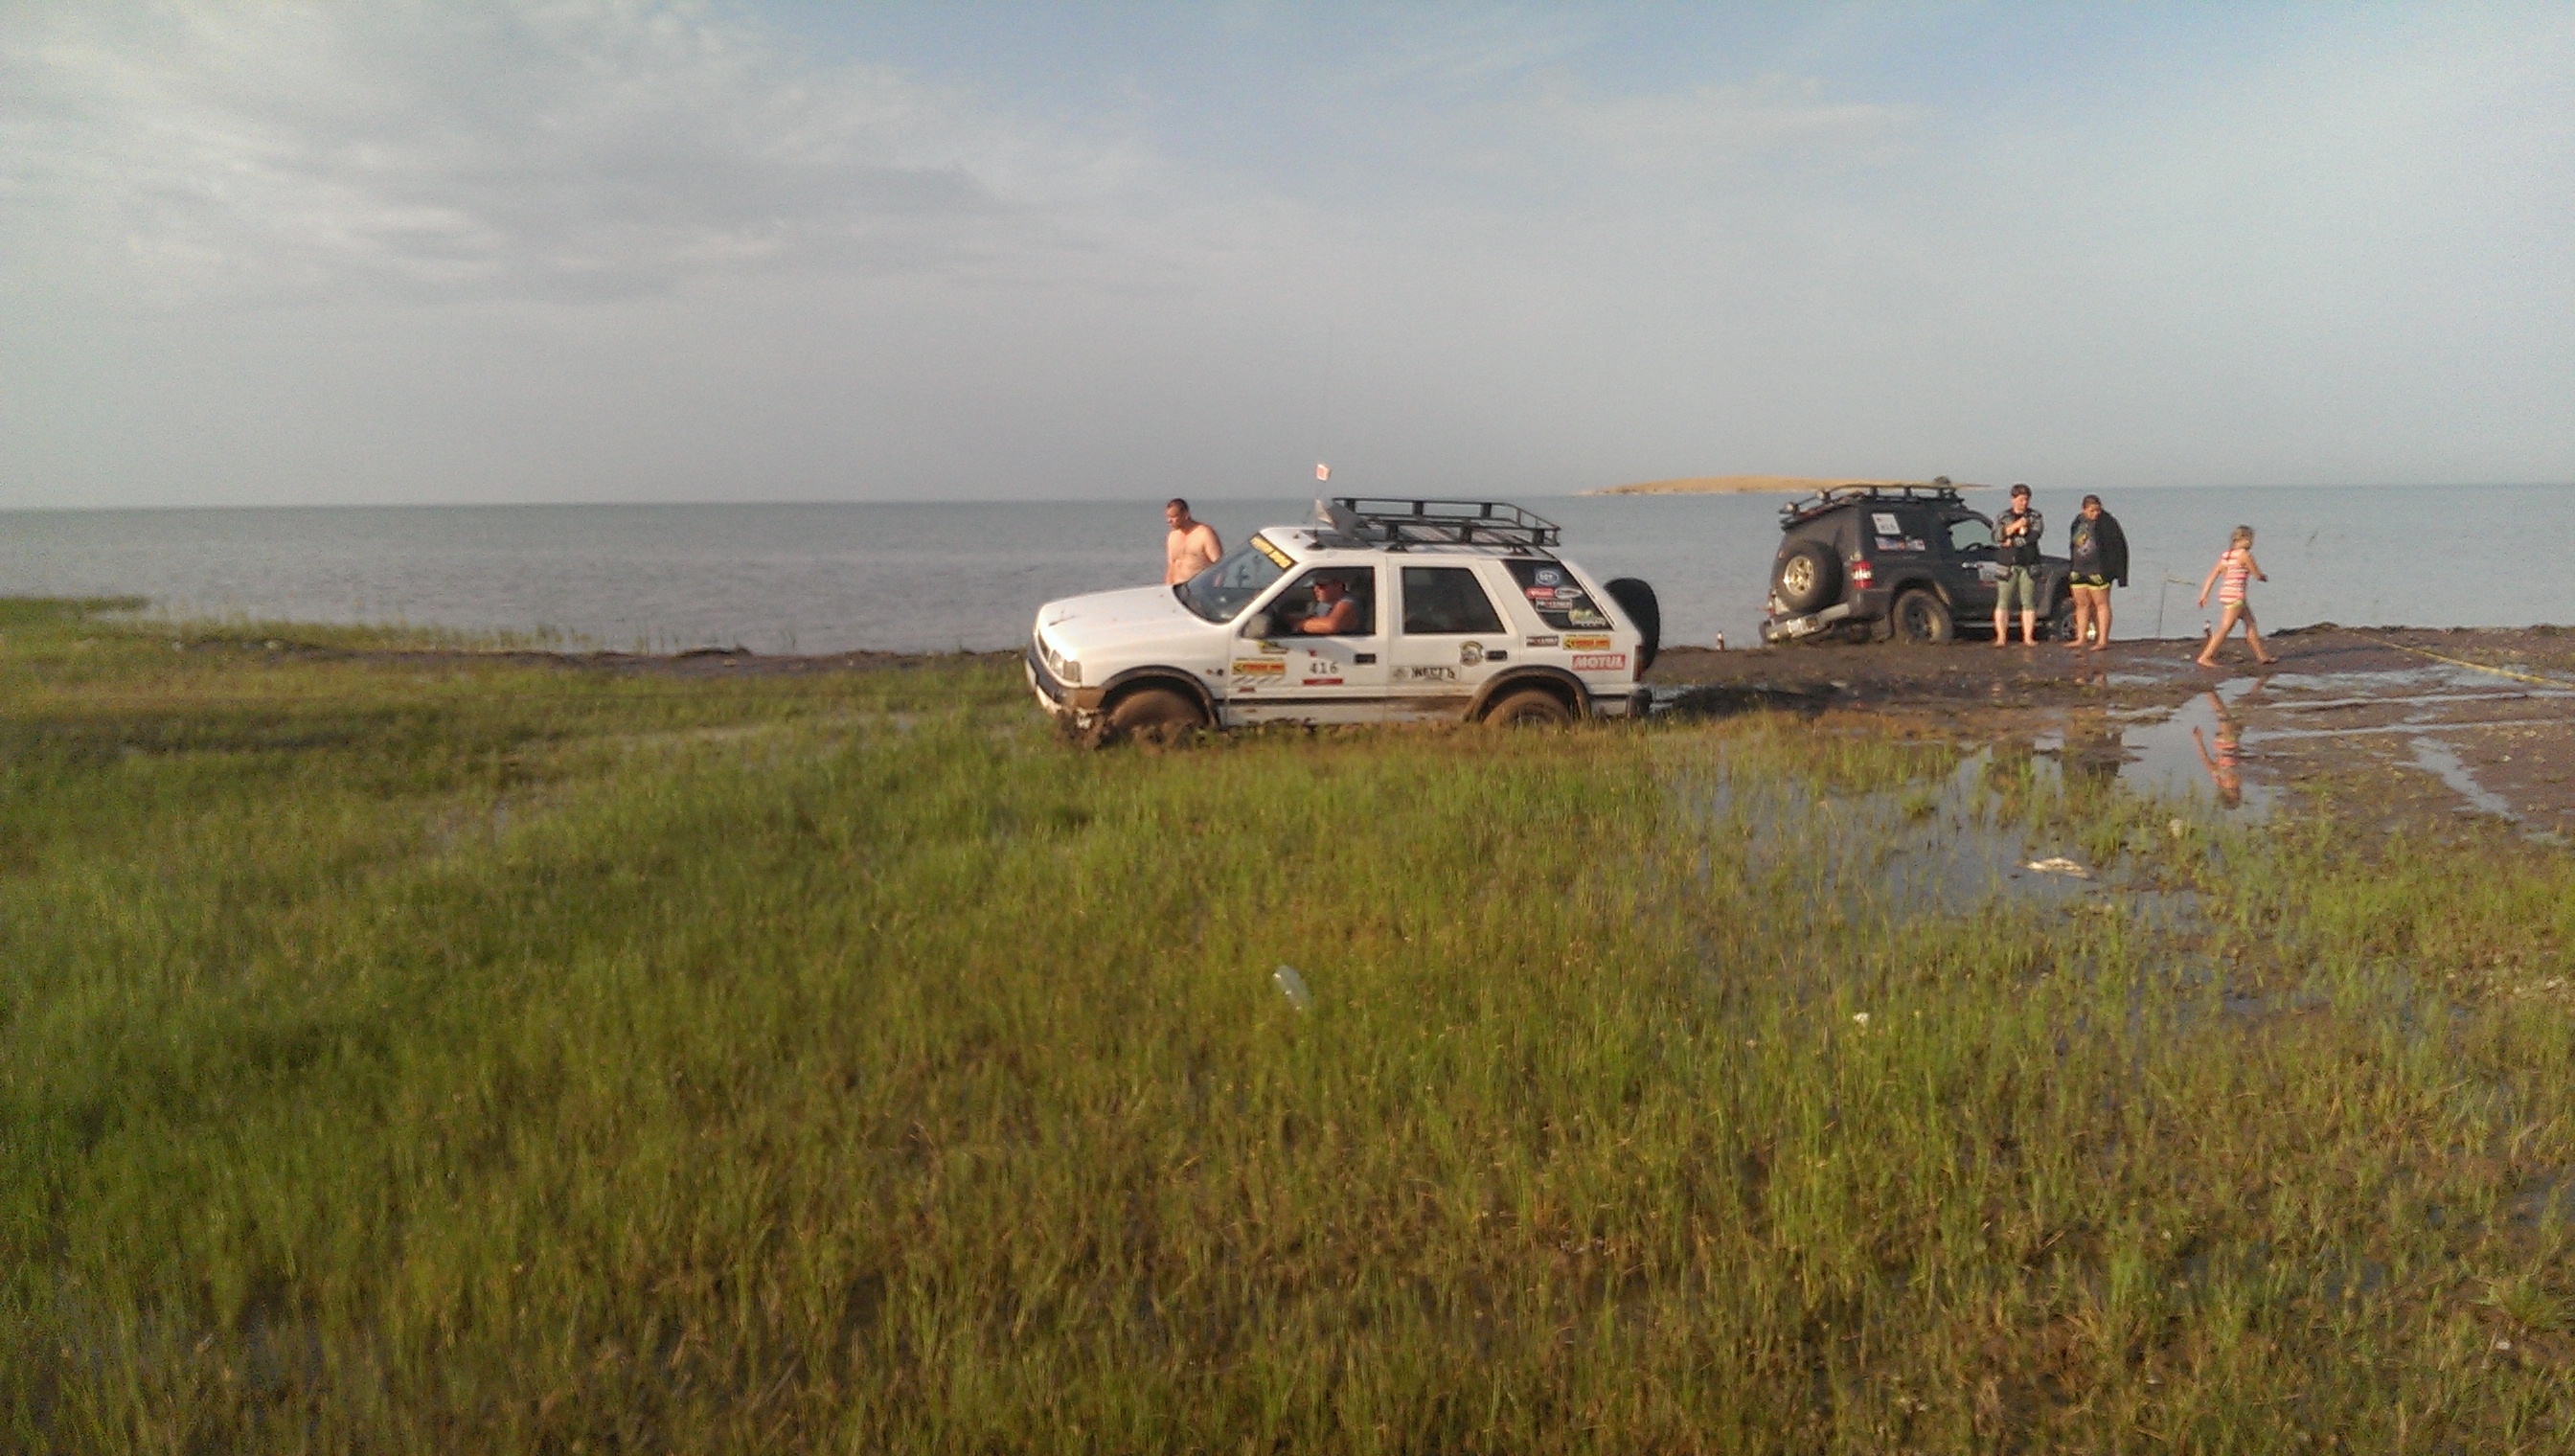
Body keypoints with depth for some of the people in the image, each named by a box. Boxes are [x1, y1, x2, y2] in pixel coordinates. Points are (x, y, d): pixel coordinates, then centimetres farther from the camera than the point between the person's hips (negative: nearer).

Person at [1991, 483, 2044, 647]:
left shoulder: (2035, 516, 11)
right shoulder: (2002, 517, 12)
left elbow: (2035, 534, -6)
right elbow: (1997, 536, -5)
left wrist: (2011, 542, -8)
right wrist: (2015, 526, -16)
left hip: (2029, 566, 1)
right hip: (2007, 566, -1)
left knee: (2029, 602, -2)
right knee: (2003, 601, -6)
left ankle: (2028, 637, 1)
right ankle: (2001, 638, -5)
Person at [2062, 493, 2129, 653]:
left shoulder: (2107, 522, -9)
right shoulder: (2078, 522, 11)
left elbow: (2119, 547, -9)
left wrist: (2119, 572, -13)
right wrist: (2071, 569, 19)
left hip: (2098, 571, -7)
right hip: (2079, 571, 7)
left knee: (2101, 604, -3)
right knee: (2082, 604, 9)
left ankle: (2103, 641, -2)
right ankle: (2080, 640, 15)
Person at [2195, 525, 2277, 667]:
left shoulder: (2226, 555, 12)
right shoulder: (2244, 555, -10)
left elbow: (2213, 575, 7)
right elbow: (2258, 575, -3)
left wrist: (2204, 594, 6)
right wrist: (2264, 577, 20)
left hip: (2225, 593, 9)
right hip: (2235, 595, -9)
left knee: (2250, 623, 17)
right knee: (2225, 628, -8)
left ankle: (2261, 655, 24)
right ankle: (2204, 657, -13)